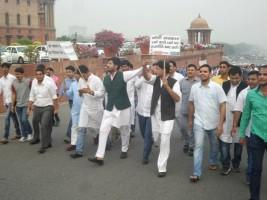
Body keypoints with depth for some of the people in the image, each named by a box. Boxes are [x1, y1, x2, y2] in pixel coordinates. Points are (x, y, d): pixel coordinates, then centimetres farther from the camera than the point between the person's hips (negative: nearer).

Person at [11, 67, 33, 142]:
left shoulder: (28, 81, -11)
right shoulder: (14, 83, 2)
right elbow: (14, 94, 8)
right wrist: (13, 105, 9)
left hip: (26, 104, -4)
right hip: (18, 105, 4)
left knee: (24, 120, -11)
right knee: (21, 121, 9)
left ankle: (29, 133, 12)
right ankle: (24, 135, 21)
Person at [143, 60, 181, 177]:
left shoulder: (174, 82, -11)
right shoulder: (155, 79, 3)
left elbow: (177, 99, -20)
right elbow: (146, 76, -15)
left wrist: (167, 87, -30)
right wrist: (144, 66, -34)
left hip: (167, 117, -5)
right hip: (155, 115, 5)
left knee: (164, 141, -3)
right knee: (154, 139, 14)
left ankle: (162, 168, 7)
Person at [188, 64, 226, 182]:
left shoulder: (217, 87, -11)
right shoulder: (194, 87, -2)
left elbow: (222, 106, -11)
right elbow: (191, 104, 9)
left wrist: (220, 124, -15)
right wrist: (190, 120, 12)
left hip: (214, 123, -1)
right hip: (199, 122, 1)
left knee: (214, 145, 18)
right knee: (198, 146, -5)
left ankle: (212, 162, 43)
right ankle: (197, 173, -4)